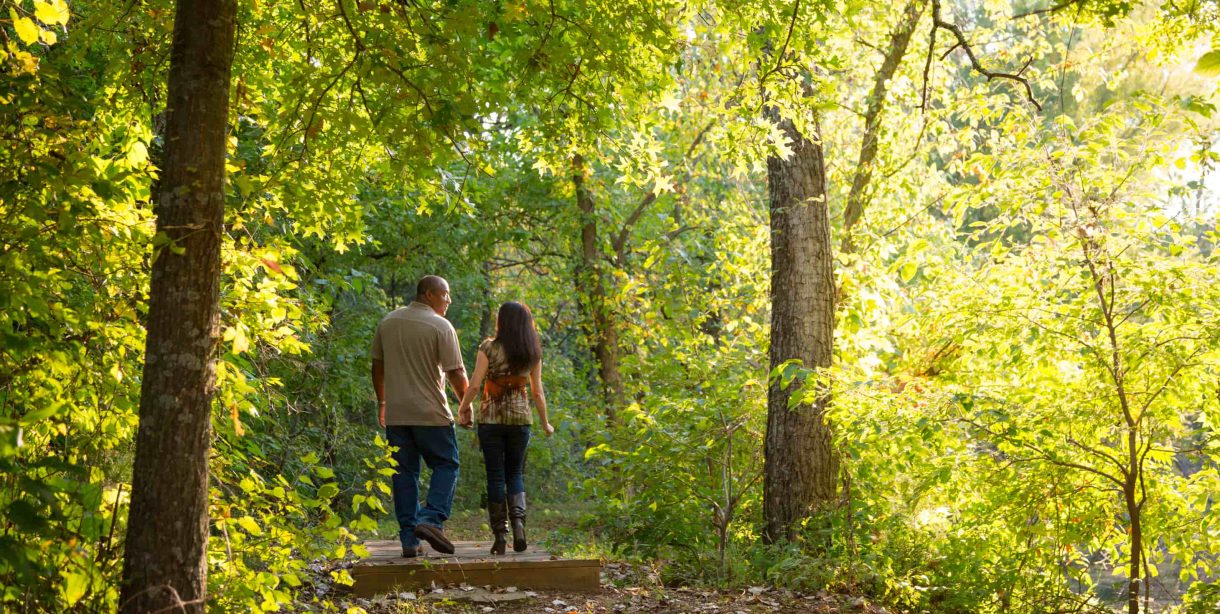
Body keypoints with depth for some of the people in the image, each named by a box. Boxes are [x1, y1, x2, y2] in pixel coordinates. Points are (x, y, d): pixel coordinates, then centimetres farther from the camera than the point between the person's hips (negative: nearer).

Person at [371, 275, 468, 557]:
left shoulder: (388, 322, 9)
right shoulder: (440, 326, -8)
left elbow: (377, 366, 14)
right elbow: (456, 373, -9)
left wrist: (381, 401, 25)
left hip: (396, 413, 5)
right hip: (430, 413, -5)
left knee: (404, 473, 7)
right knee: (446, 465, 7)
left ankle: (409, 539, 6)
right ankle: (431, 520, -12)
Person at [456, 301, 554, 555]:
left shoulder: (489, 347, -8)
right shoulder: (533, 353, 2)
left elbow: (474, 384, -10)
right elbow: (537, 392, 5)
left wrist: (463, 409, 4)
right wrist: (545, 423, 16)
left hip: (491, 417, -2)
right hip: (520, 417, 2)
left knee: (495, 476, 4)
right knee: (515, 474, 14)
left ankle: (500, 535, 2)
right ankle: (518, 522, -9)